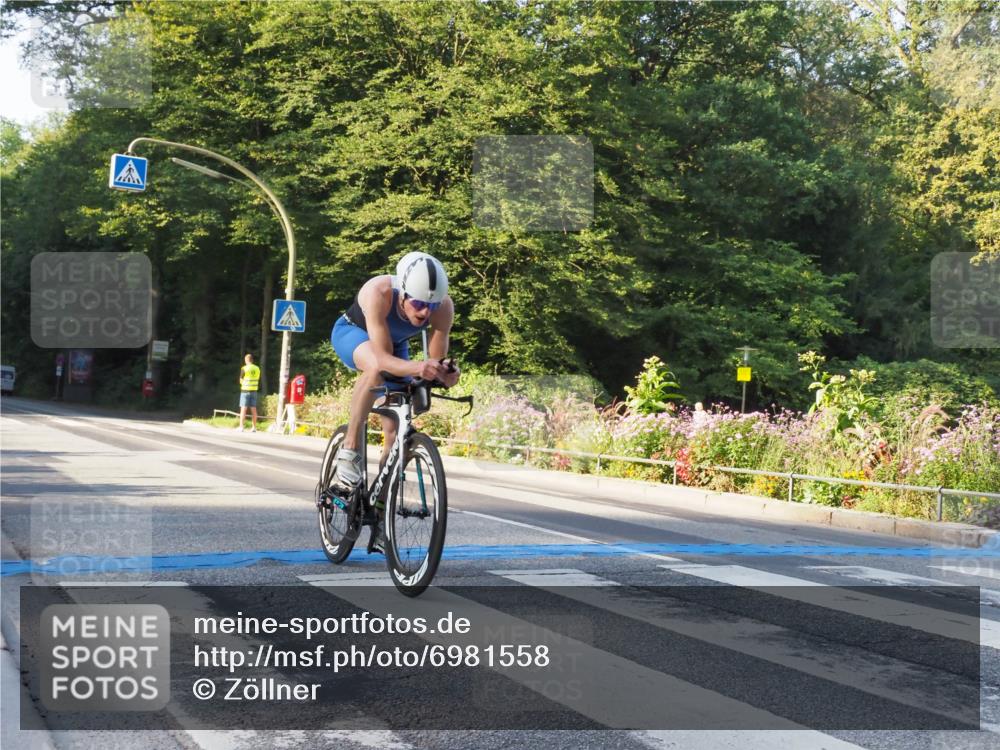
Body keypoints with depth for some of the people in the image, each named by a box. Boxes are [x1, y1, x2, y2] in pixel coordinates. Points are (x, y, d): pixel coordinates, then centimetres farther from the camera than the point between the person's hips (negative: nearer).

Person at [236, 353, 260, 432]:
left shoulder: (244, 368, -9)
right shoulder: (257, 369, 6)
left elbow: (241, 380, -3)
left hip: (245, 390, -4)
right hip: (254, 390, 4)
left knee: (243, 409, -3)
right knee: (253, 409, 8)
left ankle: (241, 427, -6)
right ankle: (254, 427, 10)